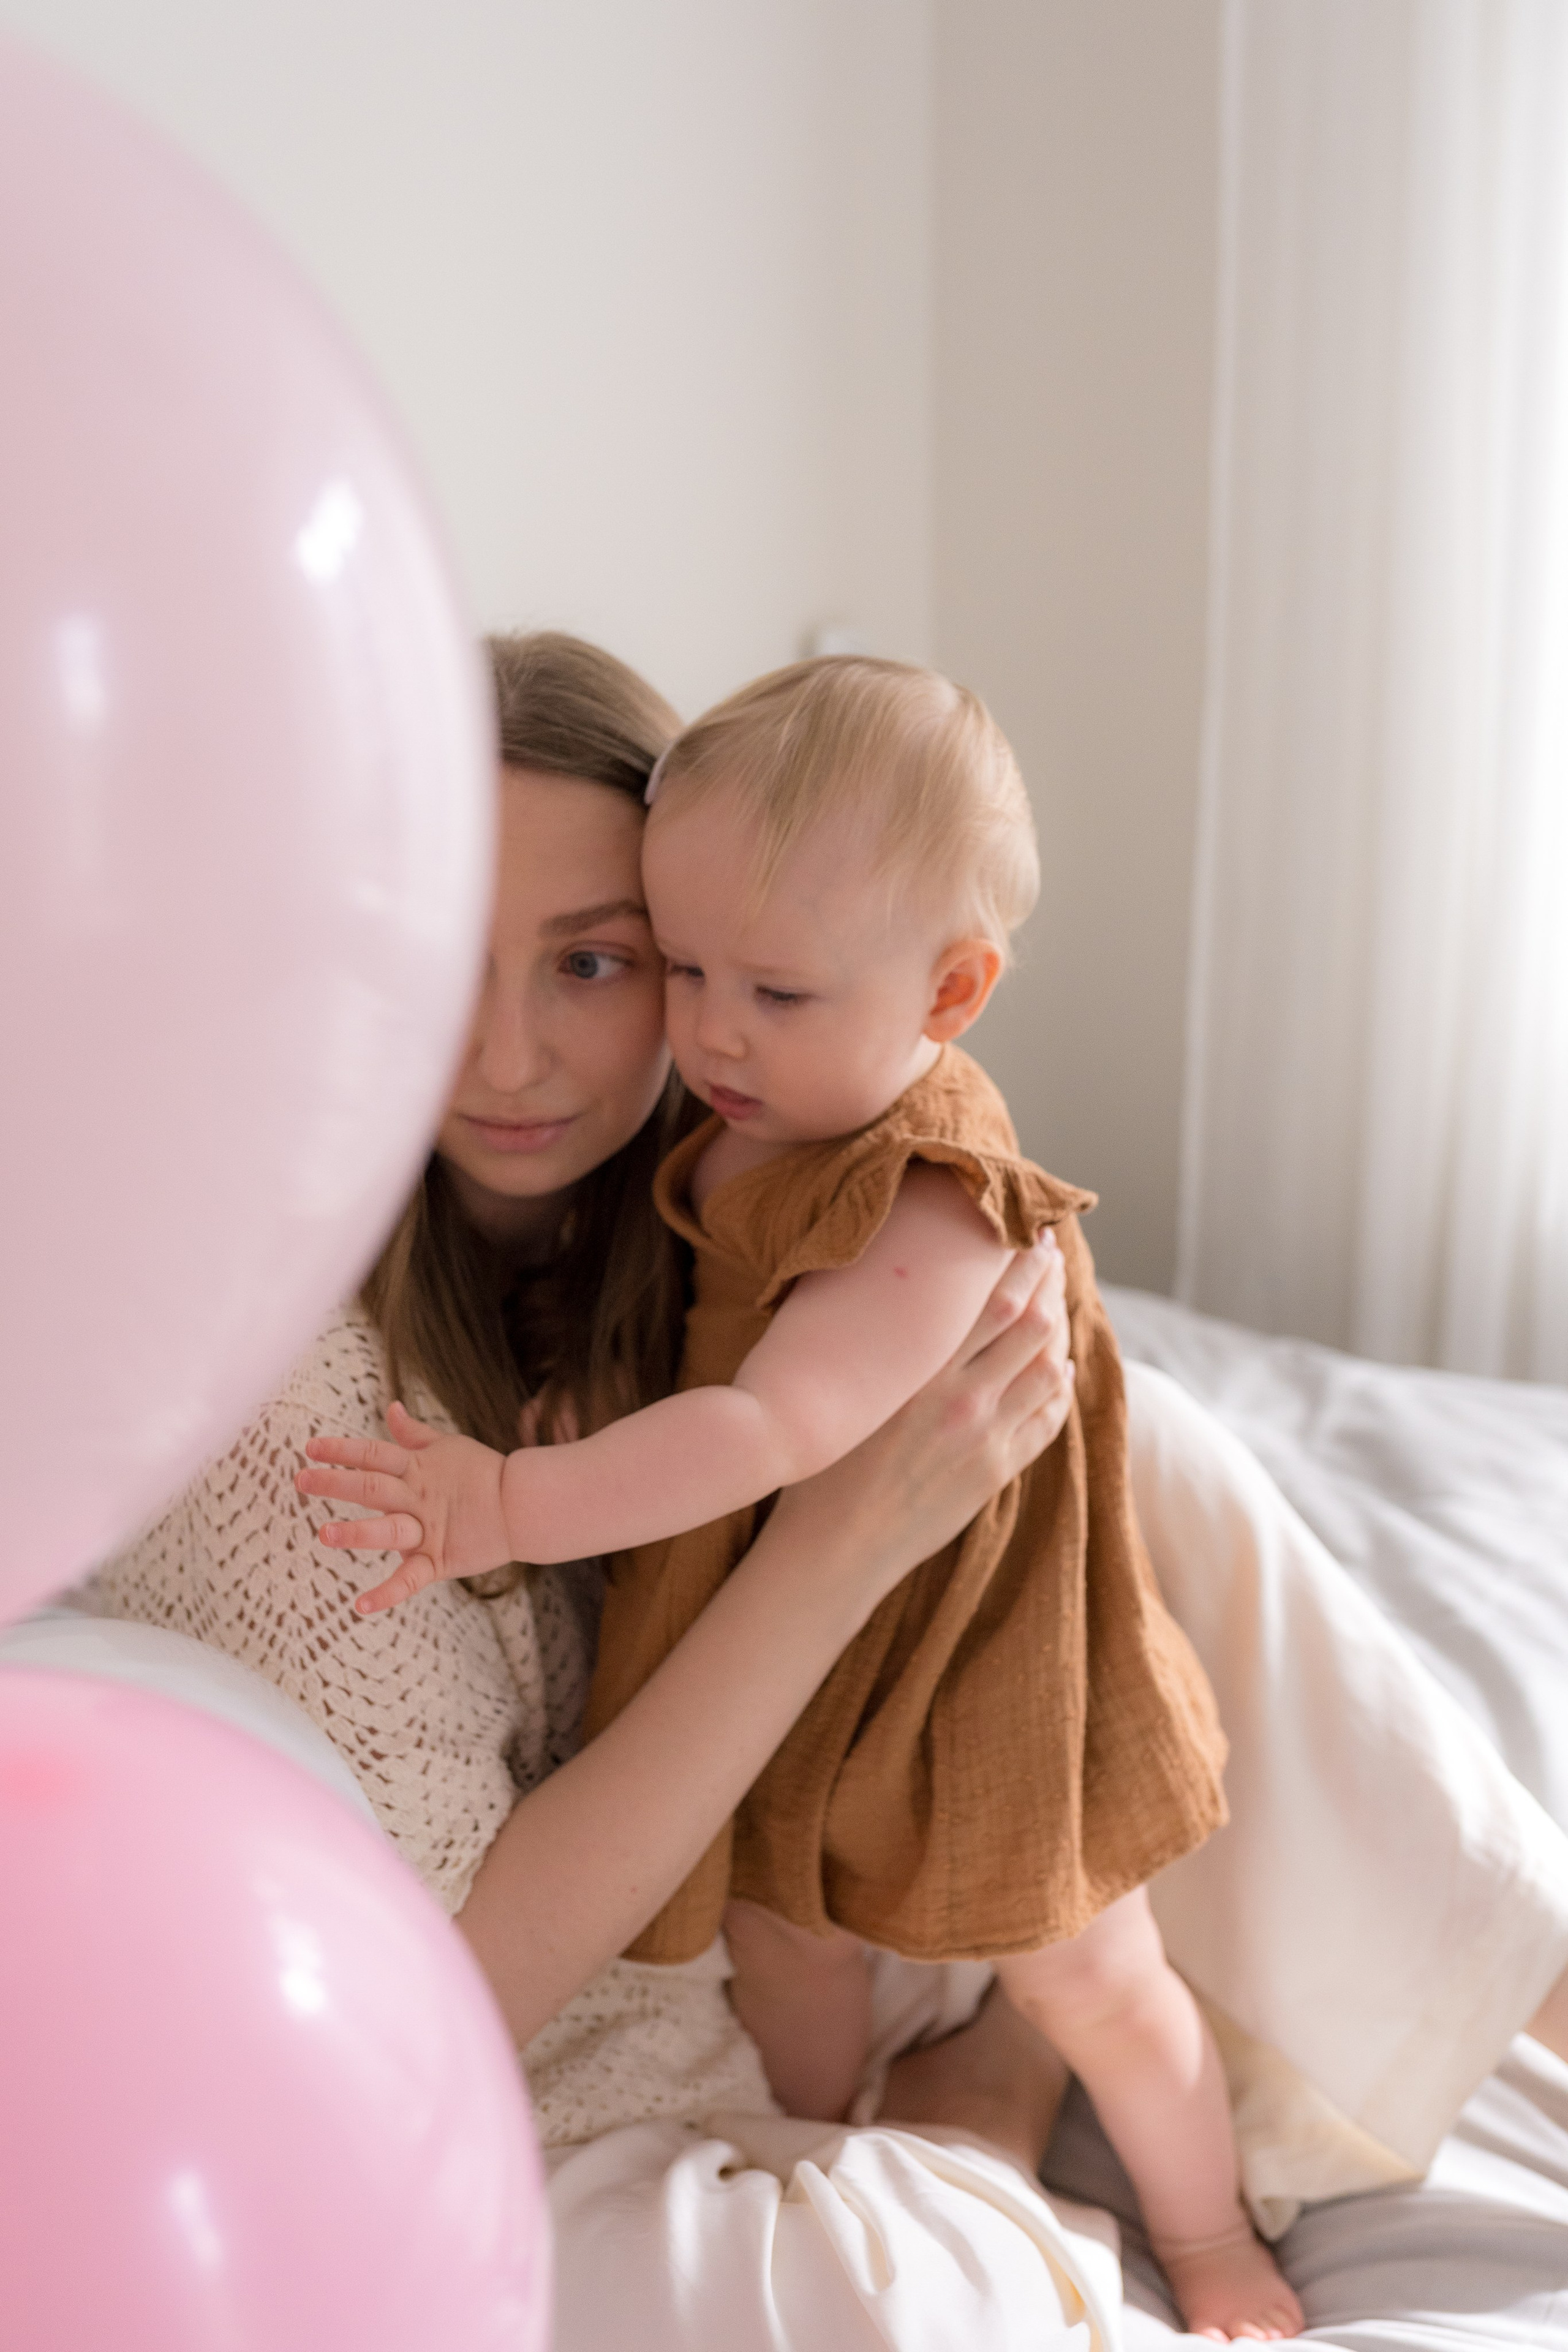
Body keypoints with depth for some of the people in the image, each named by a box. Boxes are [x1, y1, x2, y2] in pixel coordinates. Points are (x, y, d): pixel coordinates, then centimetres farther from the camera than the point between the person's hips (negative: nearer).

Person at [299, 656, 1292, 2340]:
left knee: (1091, 1987, 15)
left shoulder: (941, 1218, -32)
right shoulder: (731, 1130, -7)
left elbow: (774, 1431, -40)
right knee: (783, 1949, 23)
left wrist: (511, 1506, -43)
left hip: (966, 1674, -6)